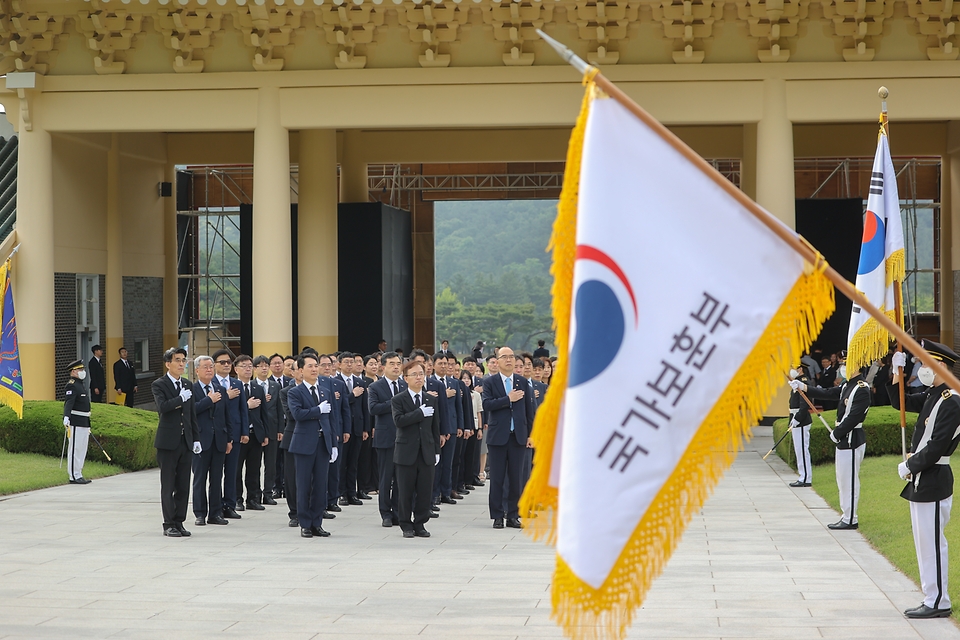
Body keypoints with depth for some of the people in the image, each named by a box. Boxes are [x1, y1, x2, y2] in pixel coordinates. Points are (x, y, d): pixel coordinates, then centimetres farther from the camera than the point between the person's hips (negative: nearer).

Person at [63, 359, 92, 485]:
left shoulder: (80, 385, 19)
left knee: (82, 450, 12)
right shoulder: (72, 385, -12)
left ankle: (78, 475, 18)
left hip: (84, 423, 10)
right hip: (76, 423, -10)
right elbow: (69, 402, -26)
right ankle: (74, 476, -5)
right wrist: (66, 417, -41)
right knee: (75, 449, -7)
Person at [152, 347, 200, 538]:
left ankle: (179, 522, 13)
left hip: (185, 442, 6)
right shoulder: (159, 384, -5)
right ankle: (169, 524, 3)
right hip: (168, 442, -6)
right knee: (168, 485, -1)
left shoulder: (187, 385, 13)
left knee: (183, 485, 7)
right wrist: (181, 398, -16)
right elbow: (162, 407, -23)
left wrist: (196, 439, 11)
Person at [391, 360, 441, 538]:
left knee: (425, 491, 3)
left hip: (427, 452, 3)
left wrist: (436, 450, 9)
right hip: (406, 452, -3)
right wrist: (420, 413, -19)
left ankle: (420, 524, 13)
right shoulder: (398, 400, -1)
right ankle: (406, 525, 12)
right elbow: (398, 420, -19)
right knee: (405, 491, 2)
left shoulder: (432, 400, 11)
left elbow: (435, 427, 13)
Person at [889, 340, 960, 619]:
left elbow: (936, 447, -22)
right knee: (925, 542, 14)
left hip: (933, 481, -10)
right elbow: (901, 402, 21)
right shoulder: (932, 396, 11)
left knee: (931, 542, -5)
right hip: (921, 480, 10)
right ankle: (932, 599, 20)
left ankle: (938, 603, 1)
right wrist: (898, 371, 9)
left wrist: (909, 466, -13)